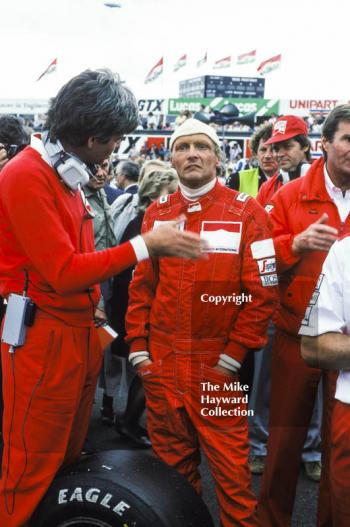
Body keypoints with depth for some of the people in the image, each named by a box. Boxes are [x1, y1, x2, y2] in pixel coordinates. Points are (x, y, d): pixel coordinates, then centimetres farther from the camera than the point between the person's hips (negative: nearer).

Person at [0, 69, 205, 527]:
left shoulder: (67, 176, 11)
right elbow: (63, 271, -21)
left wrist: (94, 317, 10)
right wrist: (145, 245, -19)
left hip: (80, 333, 9)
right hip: (42, 338, -9)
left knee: (69, 458, 18)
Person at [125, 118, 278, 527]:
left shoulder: (246, 212, -4)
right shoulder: (157, 213, 7)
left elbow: (262, 291, -7)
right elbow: (141, 285, 11)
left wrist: (234, 354, -9)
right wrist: (138, 347, 5)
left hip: (218, 366, -3)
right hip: (161, 363, 4)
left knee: (230, 470, 4)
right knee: (173, 465, 16)